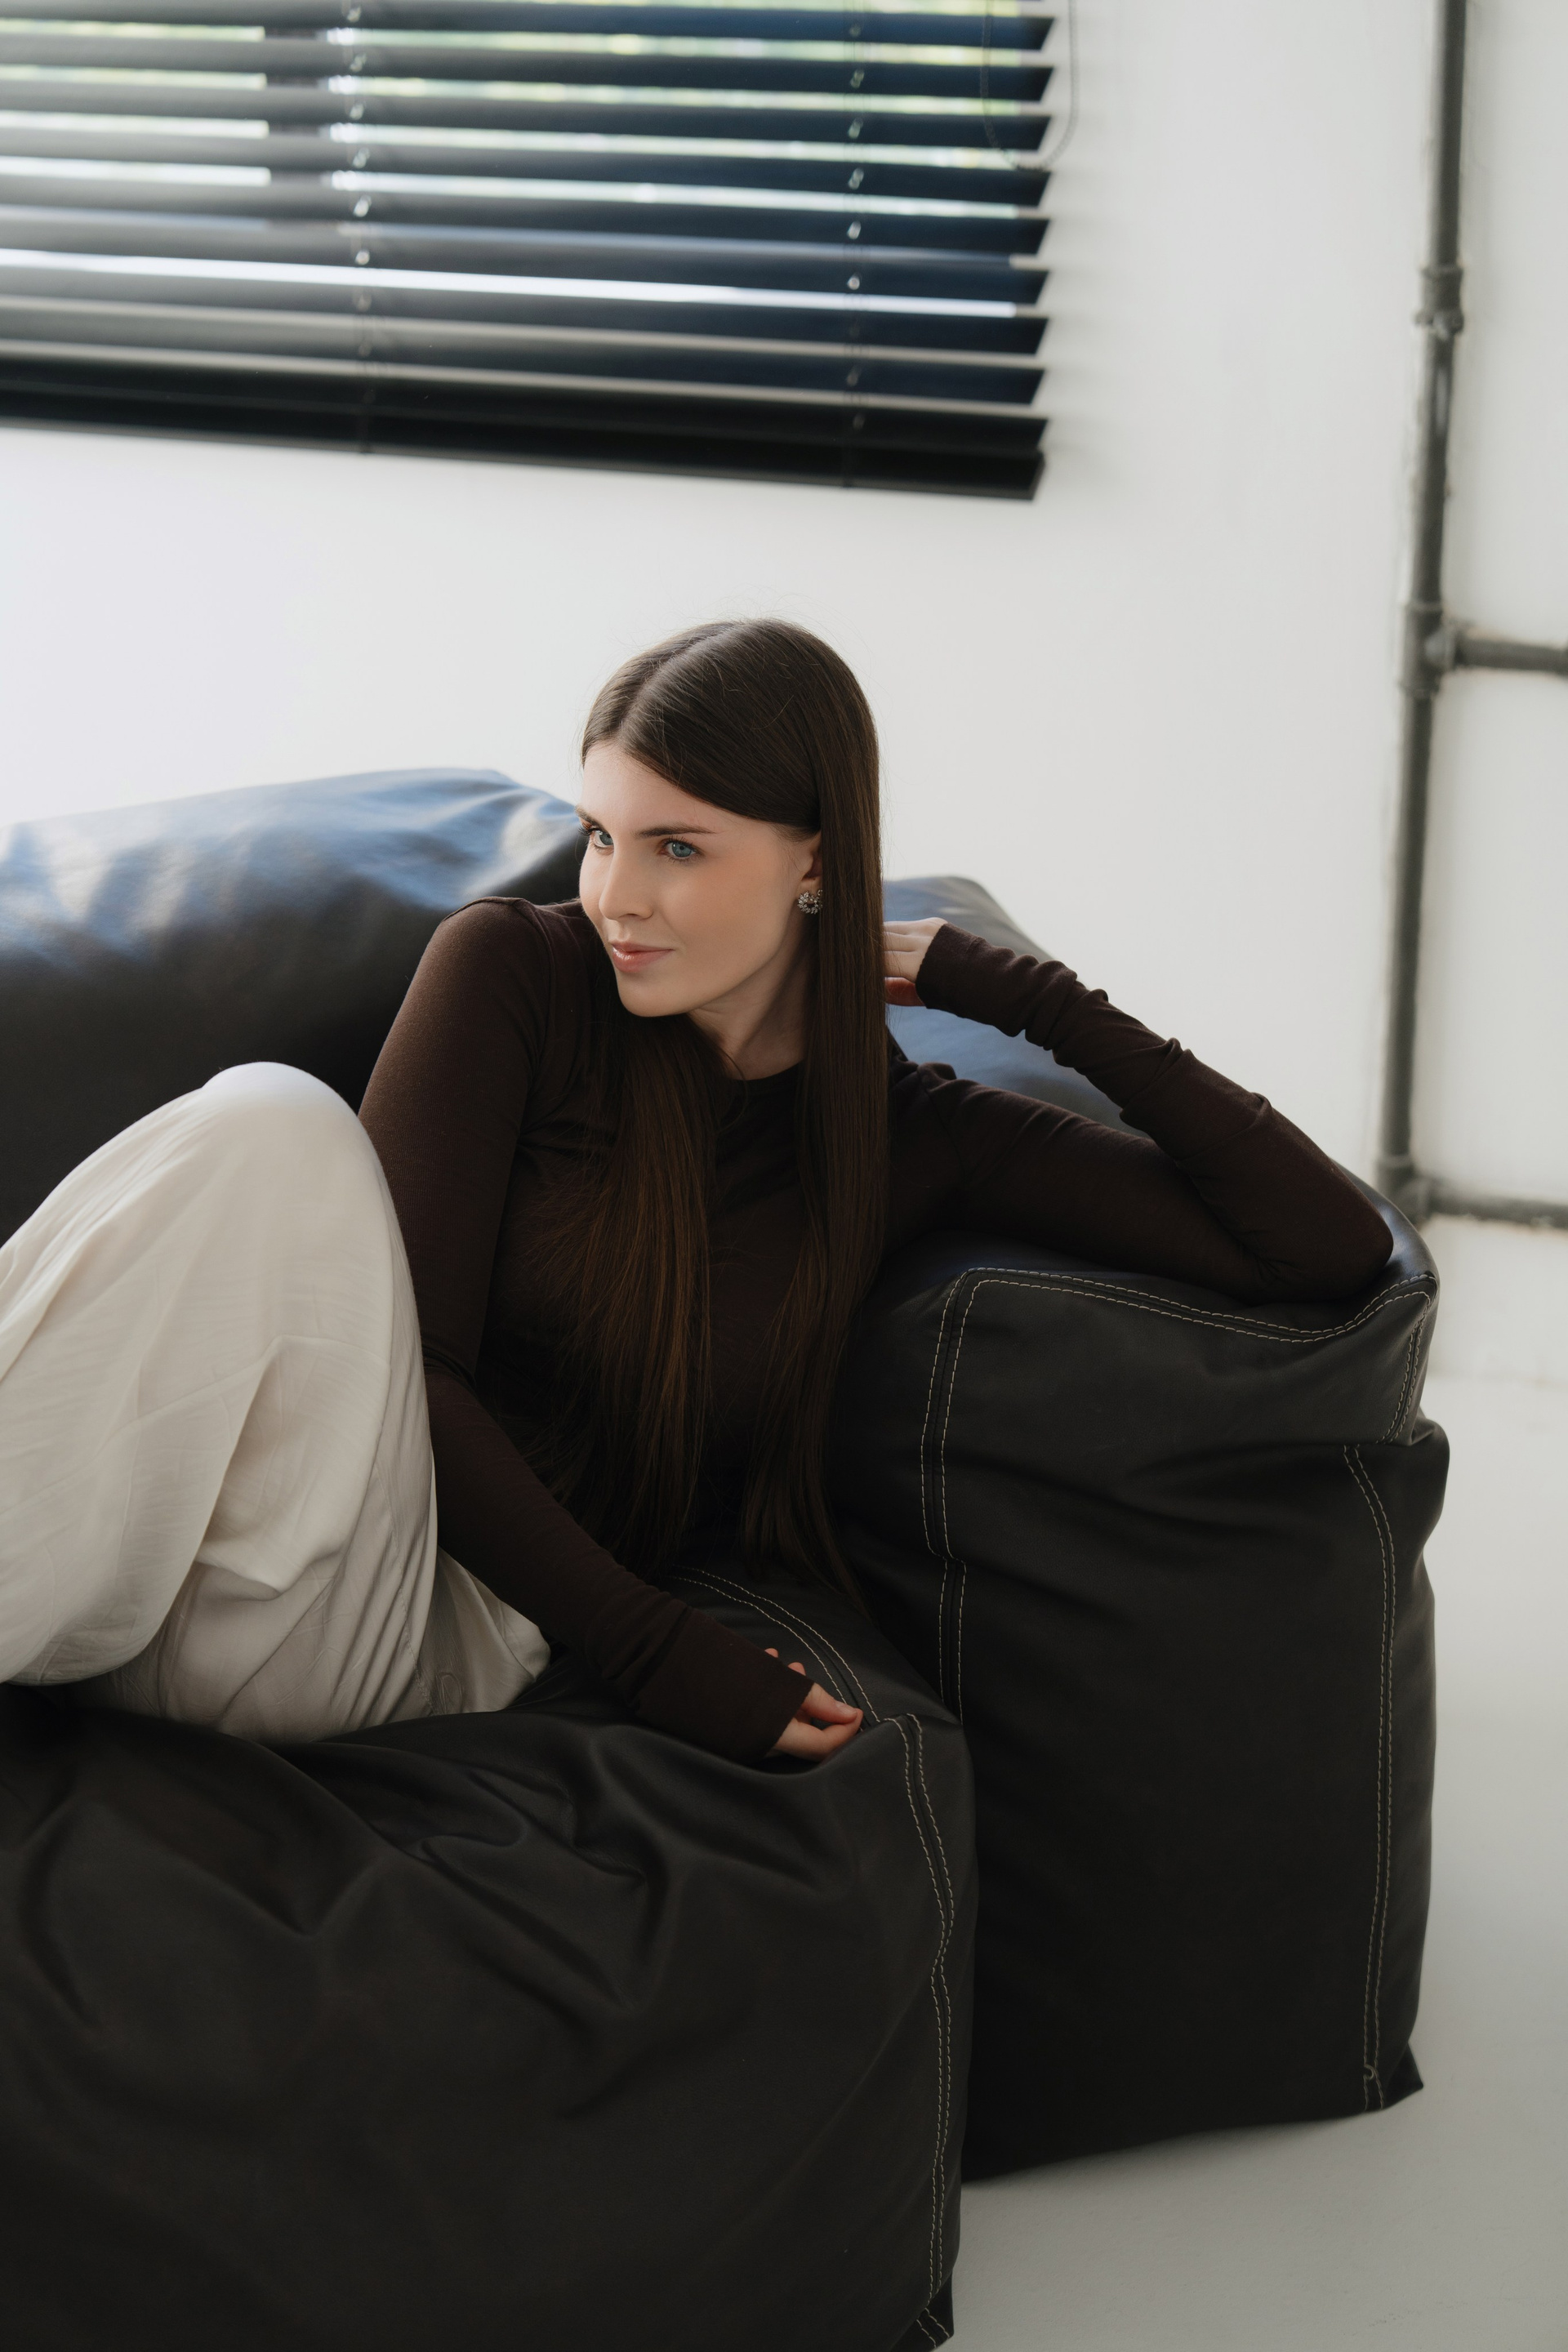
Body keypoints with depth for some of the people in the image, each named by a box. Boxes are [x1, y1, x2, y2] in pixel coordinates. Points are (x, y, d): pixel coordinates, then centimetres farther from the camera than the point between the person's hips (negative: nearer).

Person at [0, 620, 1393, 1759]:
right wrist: (651, 1647, -12)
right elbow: (404, 1352, -4)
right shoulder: (516, 973, 3)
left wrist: (1027, 999, 1)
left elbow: (1330, 1250, 5)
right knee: (263, 1127, -31)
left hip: (432, 1630, -1)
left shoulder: (910, 1134, 8)